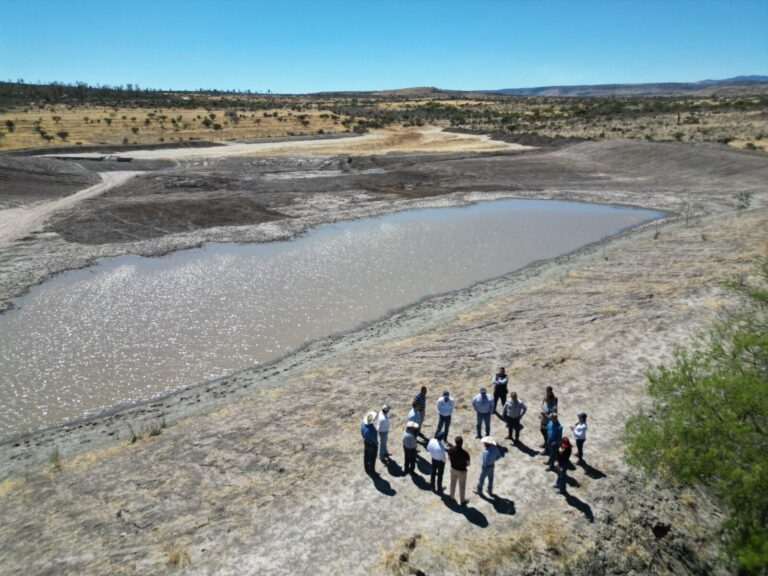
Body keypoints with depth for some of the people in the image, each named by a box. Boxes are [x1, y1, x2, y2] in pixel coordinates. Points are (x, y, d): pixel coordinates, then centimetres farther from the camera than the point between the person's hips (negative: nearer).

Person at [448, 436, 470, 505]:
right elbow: (468, 464, -18)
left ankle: (452, 497, 48)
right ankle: (462, 501, 39)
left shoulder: (451, 450, -23)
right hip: (462, 471, -4)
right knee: (462, 486, 19)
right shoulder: (465, 453, -35)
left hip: (453, 469, 4)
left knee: (453, 483, 27)